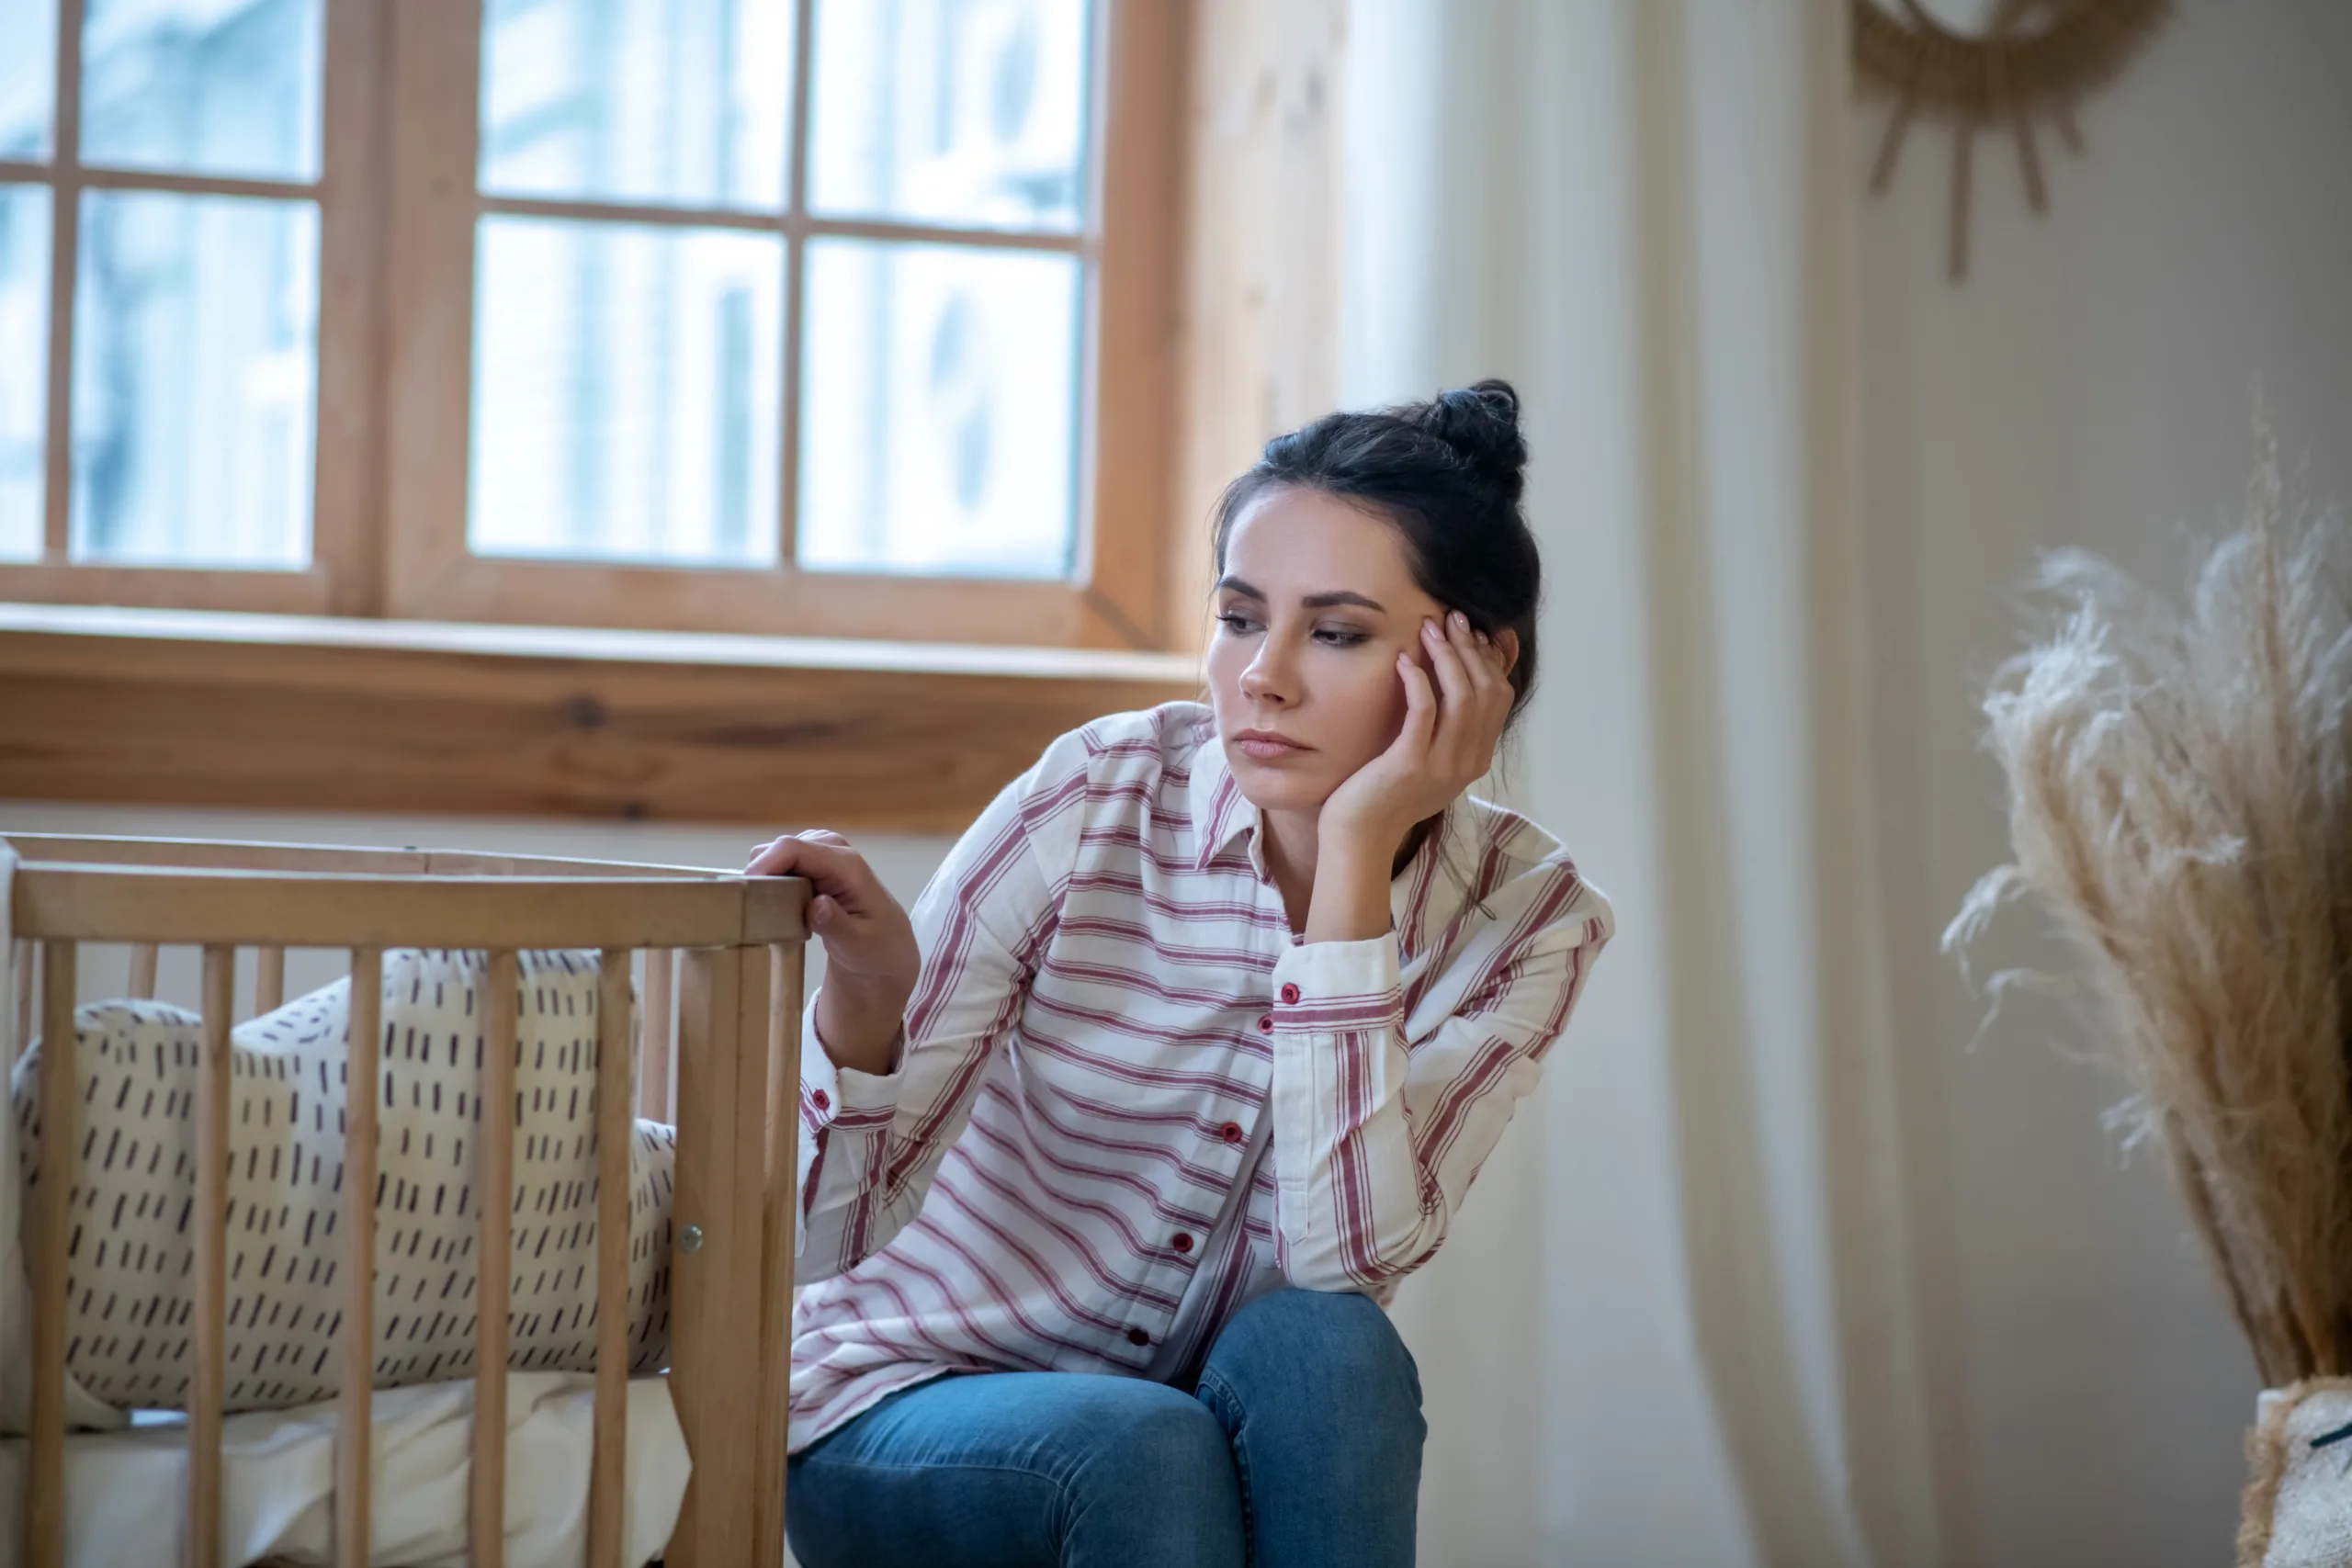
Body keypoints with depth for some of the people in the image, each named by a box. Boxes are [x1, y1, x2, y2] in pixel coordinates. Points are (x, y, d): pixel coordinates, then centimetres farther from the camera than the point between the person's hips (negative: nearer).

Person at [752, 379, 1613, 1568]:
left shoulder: (1524, 920, -9)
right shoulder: (1092, 802, -16)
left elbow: (1344, 1257, -25)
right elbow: (829, 1240, -16)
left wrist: (1356, 858, -27)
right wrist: (862, 1012, -38)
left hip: (1252, 1425, 2)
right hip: (907, 1405, -2)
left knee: (1323, 1347, -31)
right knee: (1142, 1450, -34)